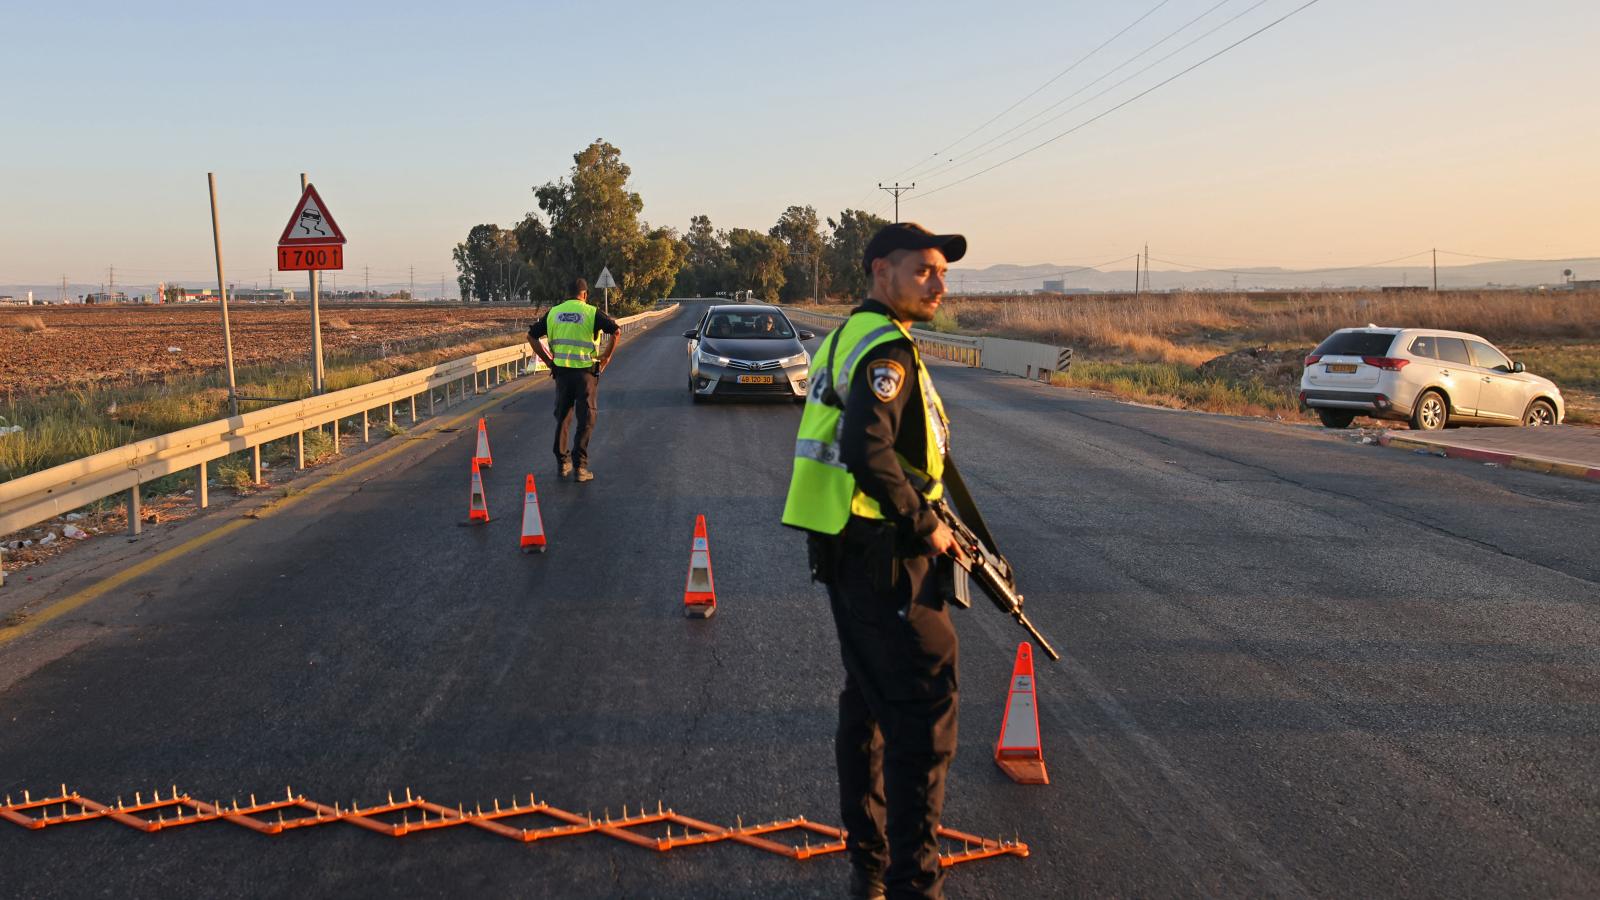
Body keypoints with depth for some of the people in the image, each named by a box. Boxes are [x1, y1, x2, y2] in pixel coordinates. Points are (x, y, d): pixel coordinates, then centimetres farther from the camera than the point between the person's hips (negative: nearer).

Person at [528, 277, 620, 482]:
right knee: (586, 420, 3)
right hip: (586, 371, -4)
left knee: (562, 418, 15)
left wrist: (549, 361, 12)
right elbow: (615, 332, -16)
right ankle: (580, 467, -1)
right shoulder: (592, 313, -4)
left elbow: (531, 336, 11)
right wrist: (605, 358, -6)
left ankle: (562, 463, 19)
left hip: (561, 371, 4)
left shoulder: (554, 312, 8)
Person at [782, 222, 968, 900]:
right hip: (883, 557, -11)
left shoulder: (851, 337, 16)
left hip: (847, 549, 11)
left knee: (867, 702, 18)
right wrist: (925, 524, -18)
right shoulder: (886, 348, -16)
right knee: (923, 710, -4)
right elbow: (869, 453, -30)